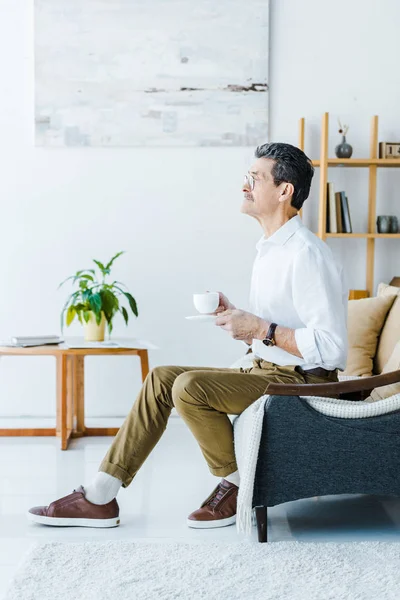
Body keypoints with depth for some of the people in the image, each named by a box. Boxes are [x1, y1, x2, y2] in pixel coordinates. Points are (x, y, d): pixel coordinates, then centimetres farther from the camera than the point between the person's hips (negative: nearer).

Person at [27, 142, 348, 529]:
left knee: (189, 386, -26)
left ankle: (237, 487, -3)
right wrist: (233, 317, 1)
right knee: (162, 377, 4)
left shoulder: (306, 255, -19)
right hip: (268, 371, 10)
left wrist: (261, 329, -22)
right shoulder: (269, 249, 13)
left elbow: (332, 348, -26)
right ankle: (99, 499, 3)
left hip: (301, 381, -10)